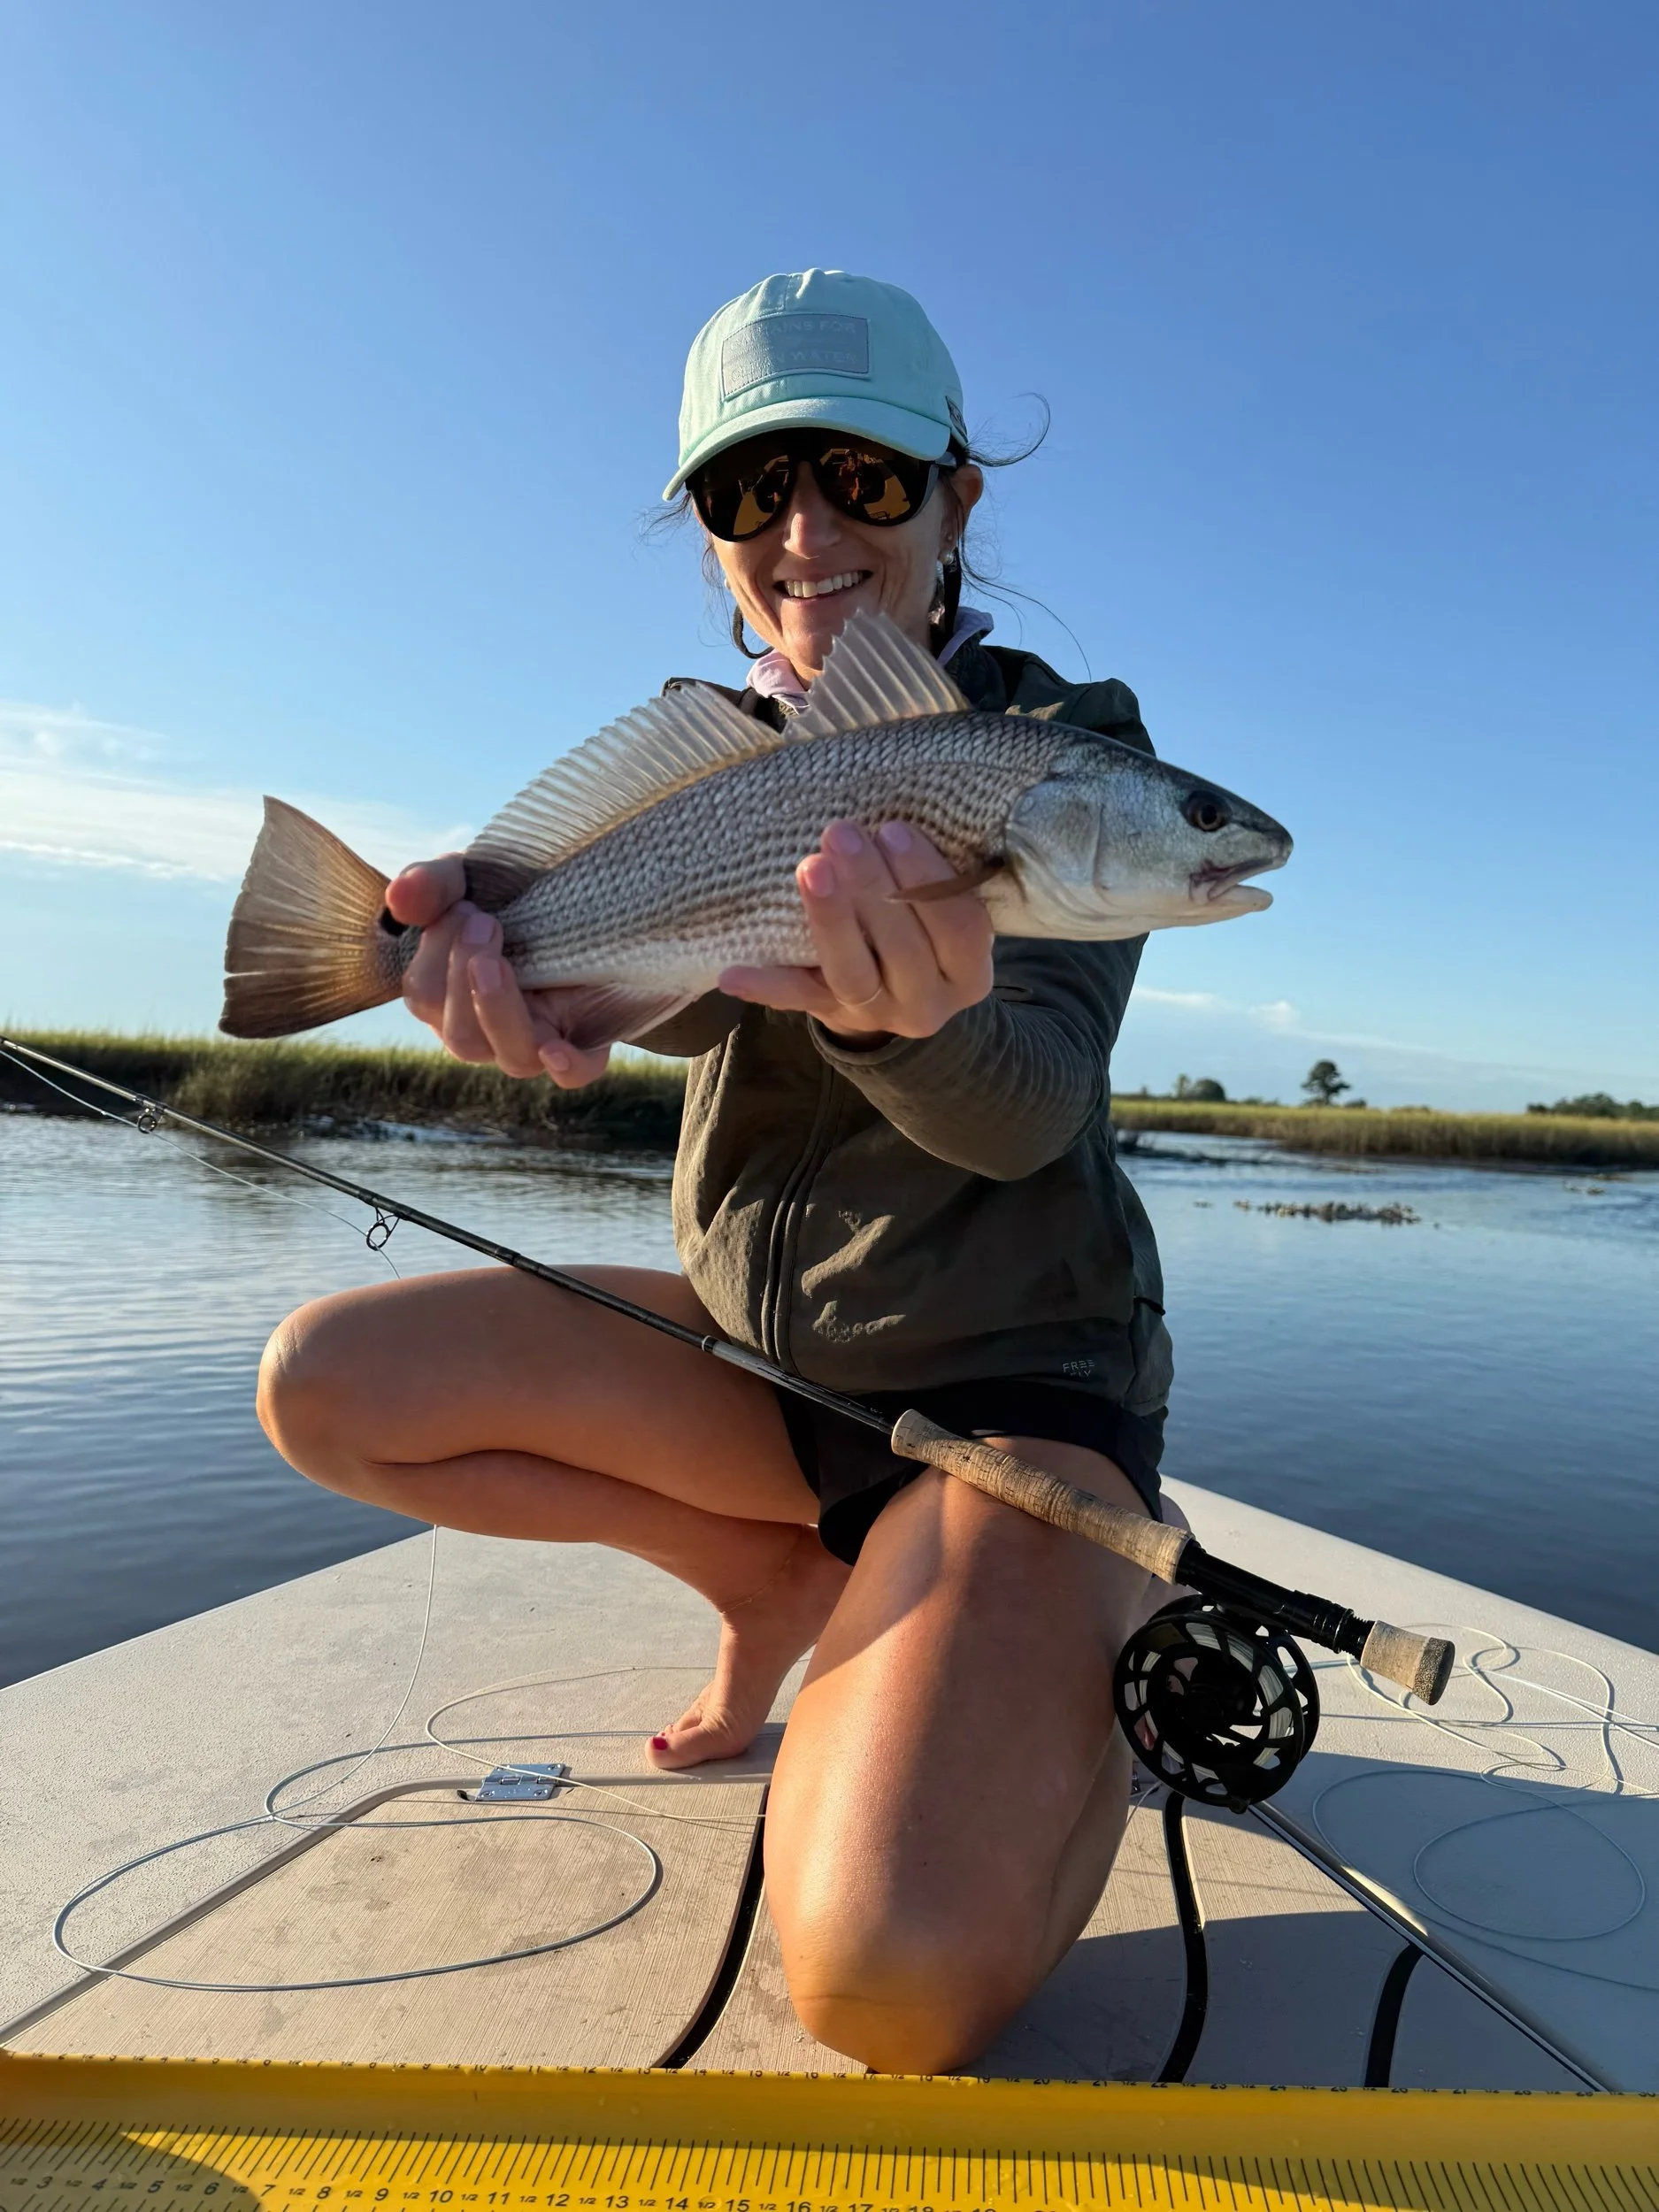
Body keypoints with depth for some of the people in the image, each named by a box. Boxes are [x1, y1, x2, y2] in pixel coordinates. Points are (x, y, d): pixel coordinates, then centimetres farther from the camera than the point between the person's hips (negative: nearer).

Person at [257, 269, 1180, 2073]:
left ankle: (1096, 1643, 7)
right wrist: (494, 943, -36)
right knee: (322, 1386, -7)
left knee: (892, 1981, -26)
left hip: (1012, 1369, -5)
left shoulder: (1068, 742, -9)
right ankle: (777, 1579, 8)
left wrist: (917, 1025, -47)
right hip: (751, 1335, 6)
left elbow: (1026, 1109, -23)